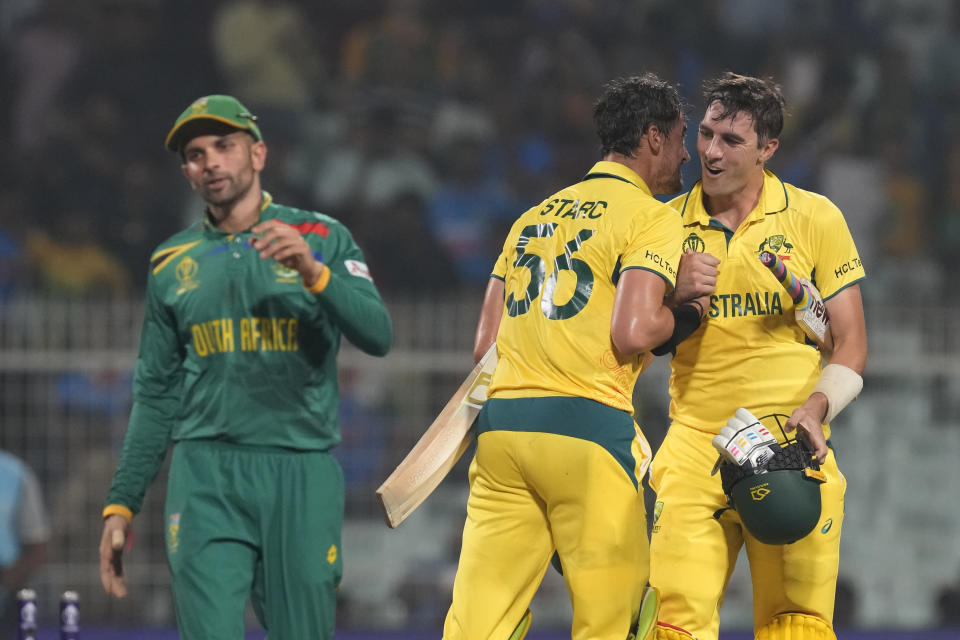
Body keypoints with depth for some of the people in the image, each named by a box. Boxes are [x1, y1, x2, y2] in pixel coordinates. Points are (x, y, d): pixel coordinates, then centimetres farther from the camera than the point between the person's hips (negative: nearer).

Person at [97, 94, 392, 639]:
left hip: (302, 473, -1)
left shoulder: (321, 238, 6)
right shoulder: (173, 263, 13)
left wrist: (313, 273, -20)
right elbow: (155, 395, 16)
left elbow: (378, 335, -6)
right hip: (206, 476, 1)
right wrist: (121, 505, 11)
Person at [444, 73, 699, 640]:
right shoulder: (653, 217, 0)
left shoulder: (534, 217, 21)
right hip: (589, 423, -6)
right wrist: (682, 316, 6)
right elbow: (632, 332, -12)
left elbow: (485, 344, 17)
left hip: (500, 424, 6)